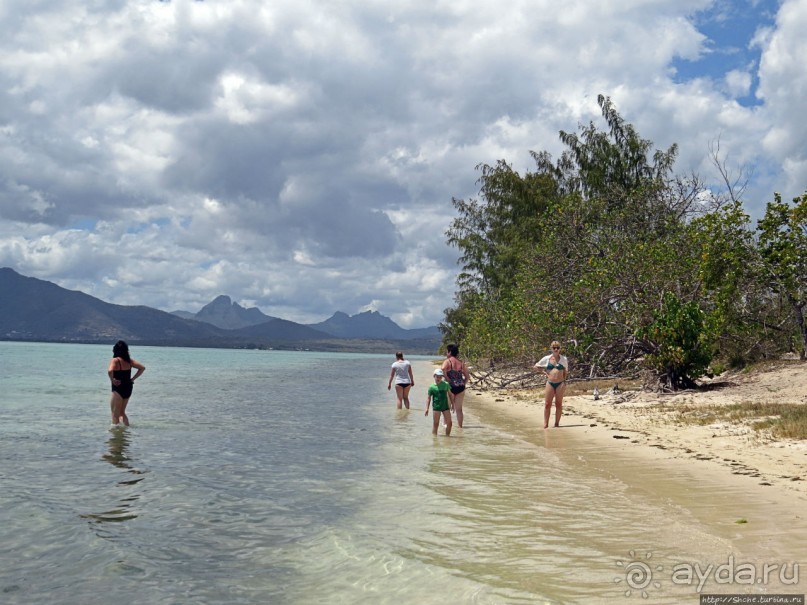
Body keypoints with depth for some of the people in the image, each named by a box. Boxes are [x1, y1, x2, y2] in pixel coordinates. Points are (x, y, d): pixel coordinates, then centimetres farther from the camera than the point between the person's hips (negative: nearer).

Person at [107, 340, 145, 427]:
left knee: (115, 414, 4)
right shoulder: (129, 360, 4)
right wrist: (133, 378, 7)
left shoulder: (115, 360, -14)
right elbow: (142, 368, 7)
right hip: (128, 388, 6)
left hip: (118, 389, -6)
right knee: (122, 412, 23)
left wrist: (112, 380, -16)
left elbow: (110, 371, -32)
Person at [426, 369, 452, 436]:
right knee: (436, 423, 2)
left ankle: (447, 435, 18)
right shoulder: (432, 387, -4)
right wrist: (427, 408, -7)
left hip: (445, 406, 3)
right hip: (436, 407, -3)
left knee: (449, 422, 2)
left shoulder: (446, 384, 3)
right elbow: (428, 398, -1)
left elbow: (450, 393, 15)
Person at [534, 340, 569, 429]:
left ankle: (557, 424, 12)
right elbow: (536, 367, 14)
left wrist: (564, 382, 2)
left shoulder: (563, 359, 5)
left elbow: (566, 372, 12)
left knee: (559, 404, 4)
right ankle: (545, 424, 5)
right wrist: (544, 371, 3)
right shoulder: (546, 359, 5)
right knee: (547, 404, 0)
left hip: (560, 384, 0)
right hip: (550, 383, 0)